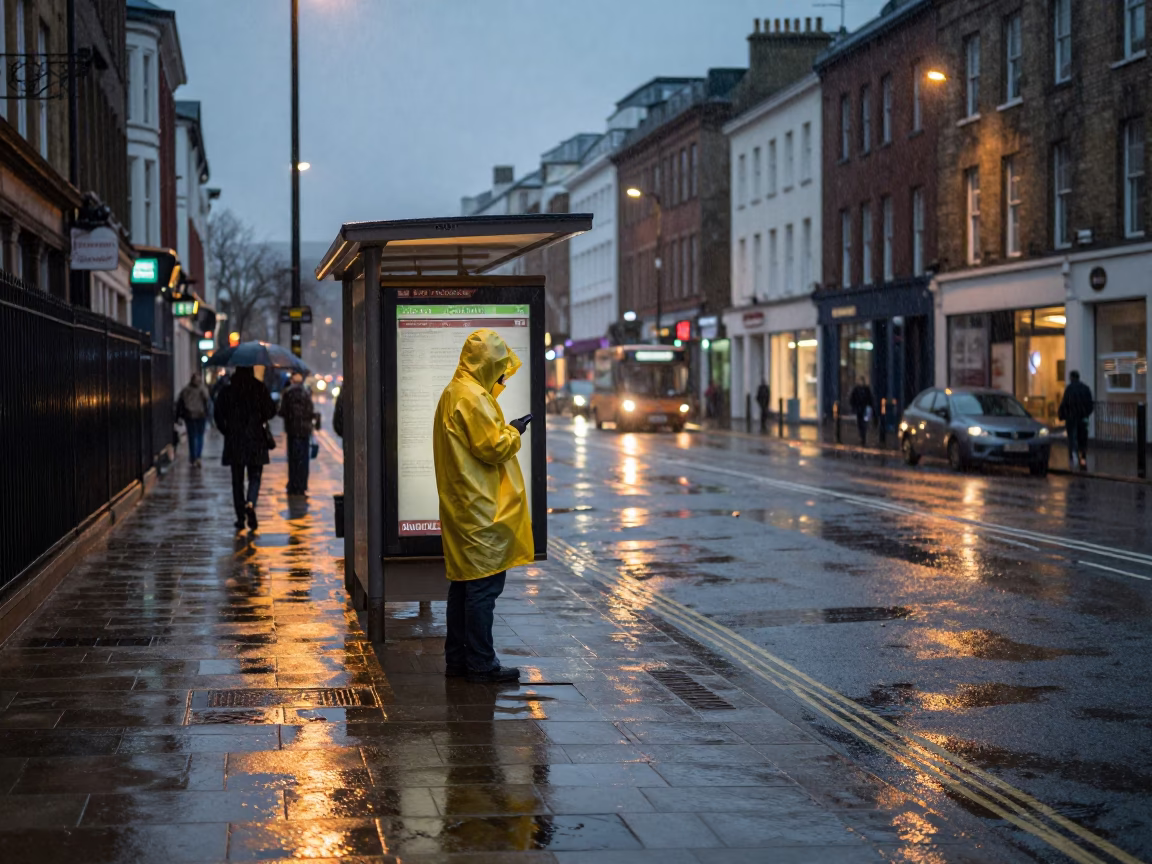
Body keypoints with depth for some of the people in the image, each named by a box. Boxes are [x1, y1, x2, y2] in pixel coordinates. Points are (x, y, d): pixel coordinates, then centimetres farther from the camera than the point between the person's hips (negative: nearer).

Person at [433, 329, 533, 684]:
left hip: (462, 507, 11)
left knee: (464, 581, 15)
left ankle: (457, 658, 20)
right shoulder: (473, 397, -17)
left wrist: (505, 430, 14)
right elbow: (494, 447, -19)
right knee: (484, 584, -6)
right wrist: (513, 432, -2)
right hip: (481, 508, -11)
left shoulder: (453, 393, 16)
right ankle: (481, 664, -3)